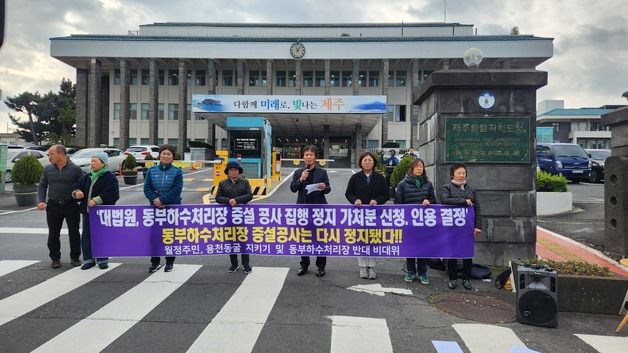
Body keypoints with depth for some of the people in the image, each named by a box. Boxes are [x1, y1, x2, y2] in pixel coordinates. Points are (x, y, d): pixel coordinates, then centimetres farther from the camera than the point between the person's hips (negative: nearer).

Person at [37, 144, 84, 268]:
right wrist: (41, 201, -4)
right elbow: (42, 186, 9)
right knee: (53, 234, 8)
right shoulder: (48, 169, 6)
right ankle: (55, 258, 20)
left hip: (71, 205, -3)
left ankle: (75, 257, 18)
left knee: (74, 233, 5)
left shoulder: (75, 169, -4)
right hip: (53, 206, 3)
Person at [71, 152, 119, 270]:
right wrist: (77, 192, -7)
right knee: (87, 236, 8)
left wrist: (96, 200, -25)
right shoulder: (86, 177, 13)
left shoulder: (110, 177, -8)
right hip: (87, 211, 6)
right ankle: (88, 259, 18)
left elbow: (110, 194, -18)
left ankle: (102, 260, 14)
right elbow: (76, 187, 16)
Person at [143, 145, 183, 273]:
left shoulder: (177, 172, -2)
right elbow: (147, 188, 0)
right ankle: (154, 262, 17)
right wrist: (155, 199, -16)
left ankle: (170, 262, 18)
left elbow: (176, 190, -12)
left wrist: (162, 199, -19)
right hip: (155, 207, 2)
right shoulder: (152, 170, 6)